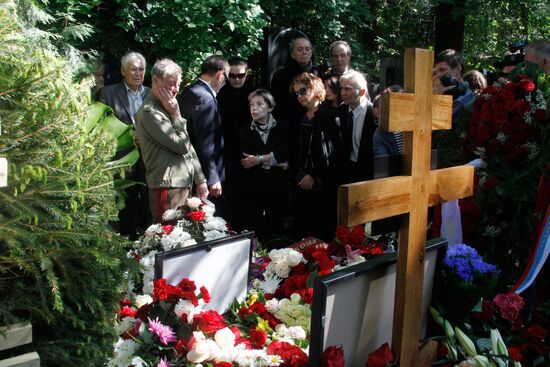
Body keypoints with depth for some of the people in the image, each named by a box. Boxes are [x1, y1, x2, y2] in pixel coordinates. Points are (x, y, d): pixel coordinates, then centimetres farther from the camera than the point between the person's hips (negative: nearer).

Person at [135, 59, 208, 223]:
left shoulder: (166, 109, 16)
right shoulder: (149, 112, -13)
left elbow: (187, 146, 19)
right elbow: (181, 146, -14)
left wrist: (200, 179, 17)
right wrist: (176, 114, -7)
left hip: (184, 186, 9)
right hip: (168, 189, -9)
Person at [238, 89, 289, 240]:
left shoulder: (281, 129, 6)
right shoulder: (245, 131, 8)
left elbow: (284, 154, -11)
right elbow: (245, 161, -6)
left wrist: (259, 160, -16)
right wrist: (276, 162, -9)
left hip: (277, 188, 0)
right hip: (252, 188, 0)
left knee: (275, 230, 3)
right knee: (252, 232, -2)